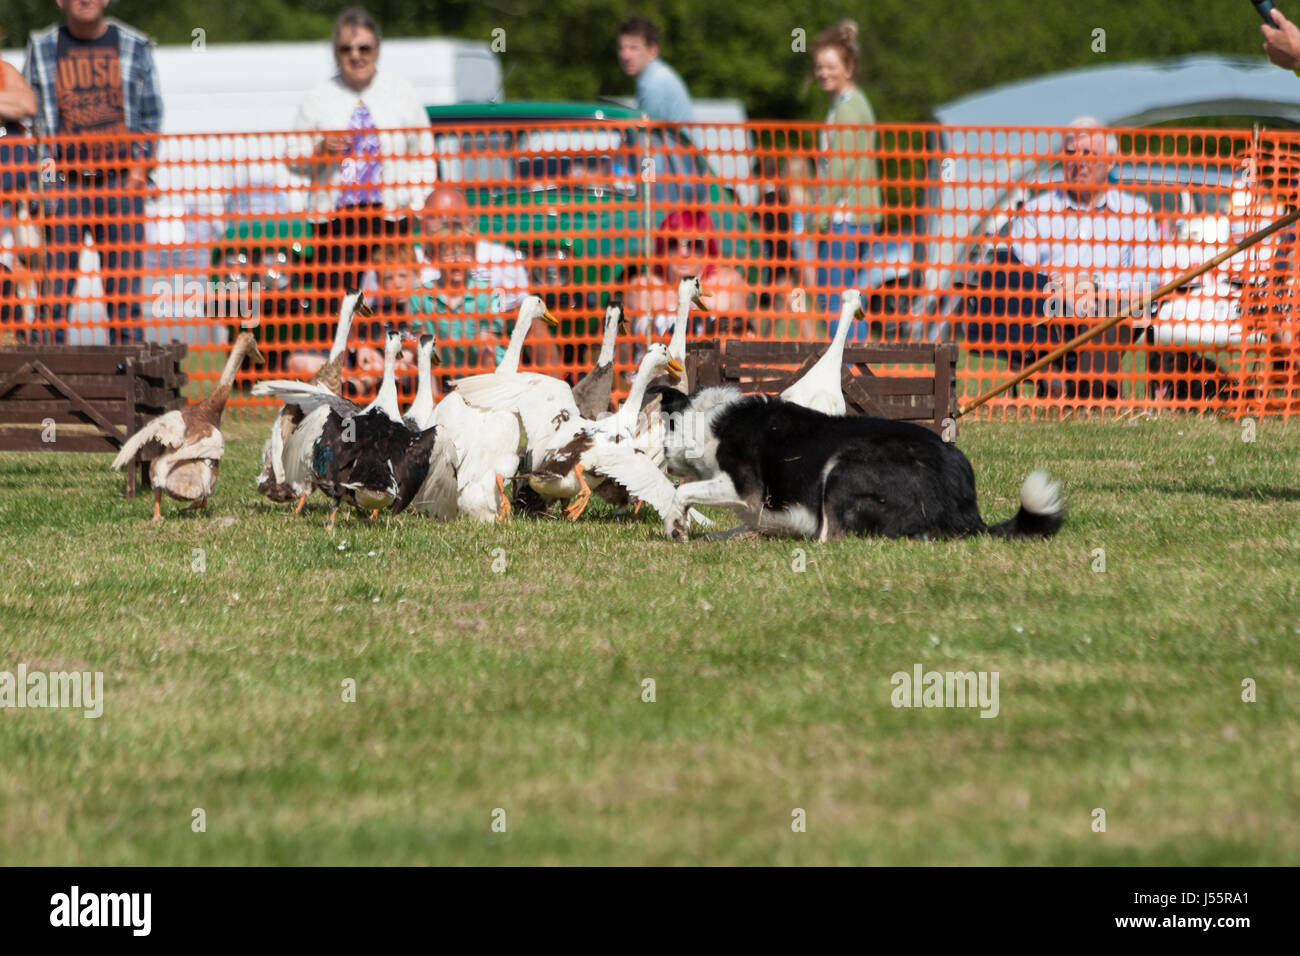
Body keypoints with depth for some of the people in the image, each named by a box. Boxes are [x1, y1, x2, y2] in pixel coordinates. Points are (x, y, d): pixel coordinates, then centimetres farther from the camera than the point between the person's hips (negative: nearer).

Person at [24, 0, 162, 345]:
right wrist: (44, 174, -4)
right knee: (54, 292, -5)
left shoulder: (135, 47, 9)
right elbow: (30, 116, 8)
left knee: (124, 288, 0)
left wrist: (141, 167, -1)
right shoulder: (42, 48, 7)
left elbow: (151, 114, 12)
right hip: (65, 183, -1)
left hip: (121, 183, 1)